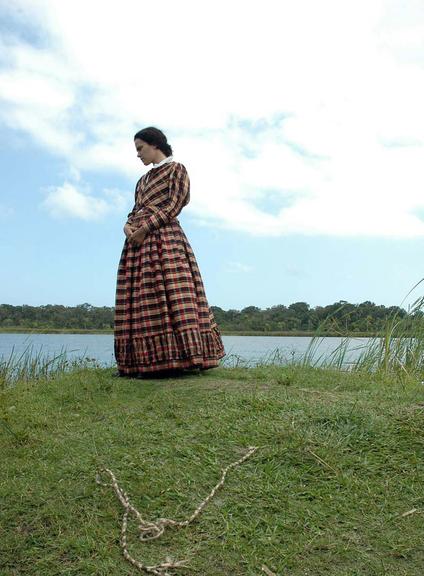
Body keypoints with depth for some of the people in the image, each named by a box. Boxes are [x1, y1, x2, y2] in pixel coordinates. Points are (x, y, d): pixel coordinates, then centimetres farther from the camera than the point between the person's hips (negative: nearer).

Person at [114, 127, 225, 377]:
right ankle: (145, 361, -2)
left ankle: (178, 358, -18)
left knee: (171, 297, -16)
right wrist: (128, 225, 0)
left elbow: (173, 205, -5)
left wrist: (145, 227, -12)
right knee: (139, 302, -2)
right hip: (138, 243, 7)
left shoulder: (176, 169, 7)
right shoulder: (143, 180, 28)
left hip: (165, 237, -7)